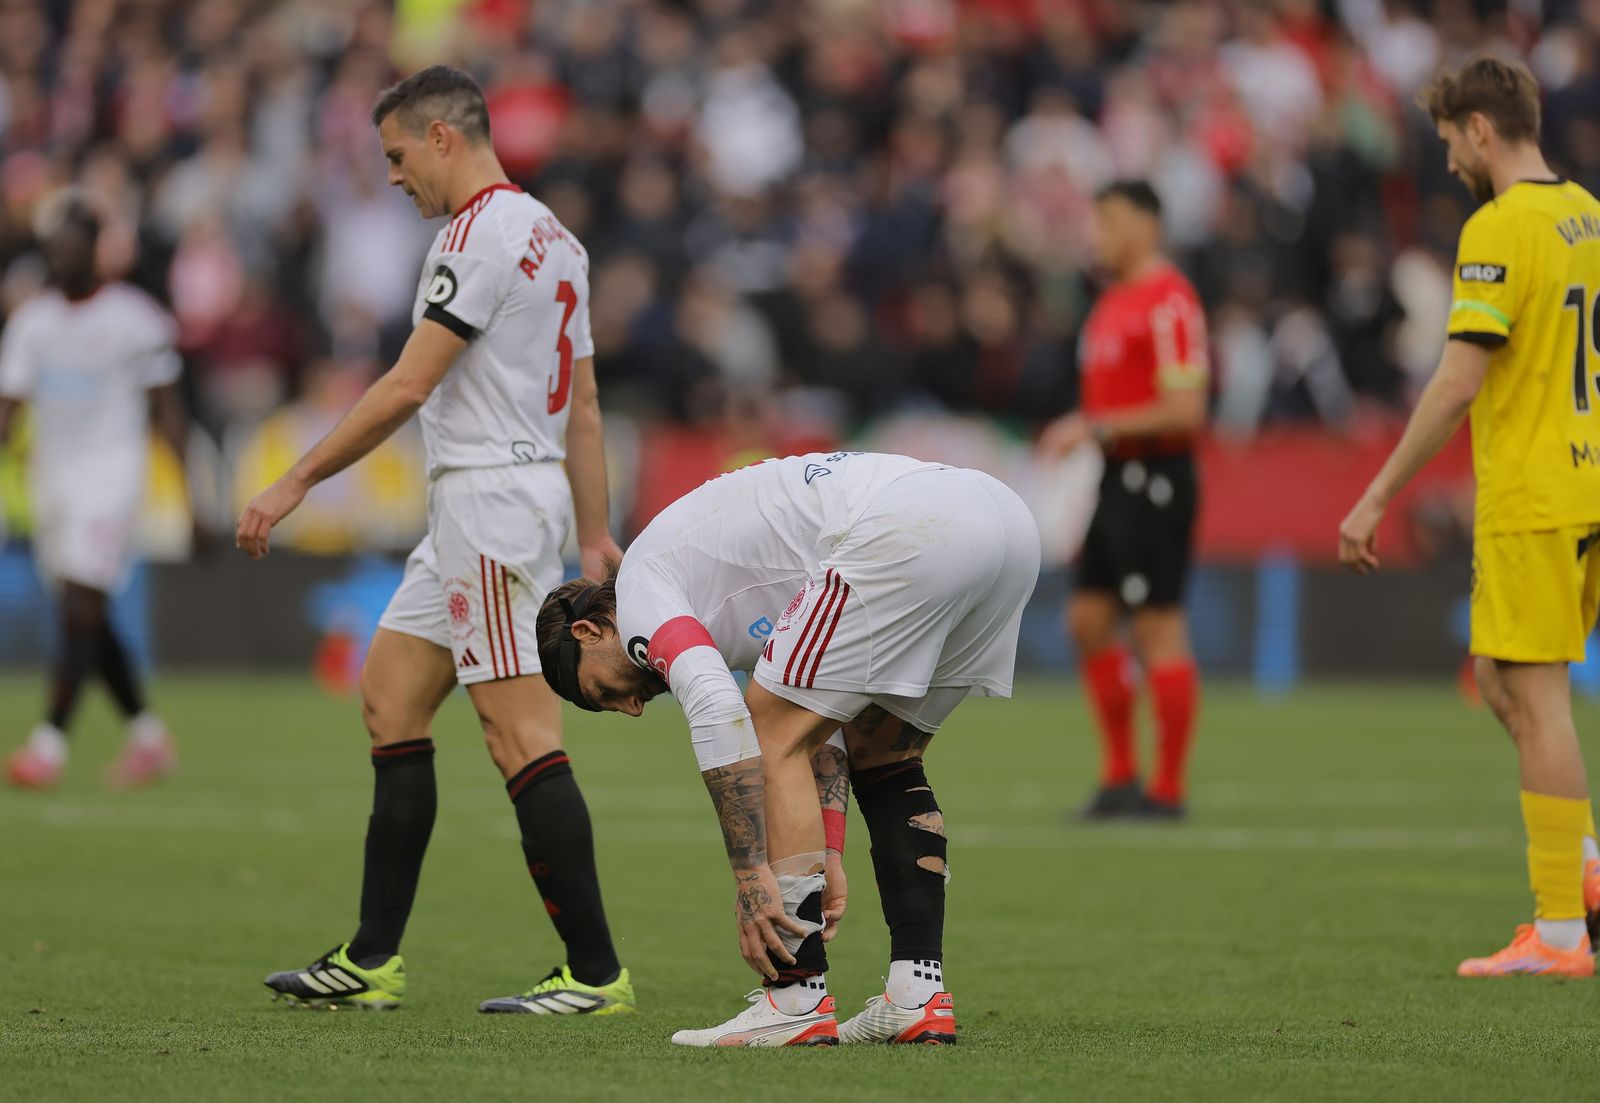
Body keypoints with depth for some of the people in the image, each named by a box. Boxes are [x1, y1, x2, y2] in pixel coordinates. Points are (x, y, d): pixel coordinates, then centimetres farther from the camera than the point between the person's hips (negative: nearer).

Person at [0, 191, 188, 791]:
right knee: (90, 622, 10)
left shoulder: (132, 318, -6)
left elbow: (168, 412, -2)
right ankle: (148, 737, 23)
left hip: (110, 473, -6)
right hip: (52, 477, 6)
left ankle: (50, 742, -18)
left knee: (80, 608, -15)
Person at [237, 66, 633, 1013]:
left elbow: (408, 386, -17)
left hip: (493, 498, -11)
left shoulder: (484, 233, -13)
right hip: (470, 511, 11)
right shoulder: (553, 236, 17)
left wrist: (298, 482, -12)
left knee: (522, 732, -11)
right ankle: (374, 961, 14)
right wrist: (596, 536, 18)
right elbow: (584, 406, 18)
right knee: (391, 696, 12)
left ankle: (596, 972, -11)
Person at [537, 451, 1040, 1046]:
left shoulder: (640, 582, 8)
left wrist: (752, 878, -11)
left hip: (906, 530, -10)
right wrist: (827, 858, 30)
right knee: (883, 757, 24)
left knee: (773, 735, 3)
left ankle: (798, 999, 1)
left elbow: (716, 712, -9)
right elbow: (821, 727, 37)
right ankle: (920, 994, 16)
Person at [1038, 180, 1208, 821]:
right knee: (1088, 618, 10)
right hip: (1119, 479, 10)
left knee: (1158, 628, -6)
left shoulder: (1168, 301, -14)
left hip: (1156, 479, -10)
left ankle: (1168, 789, -2)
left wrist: (1098, 428, -17)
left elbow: (1185, 409, -19)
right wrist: (1080, 430, 9)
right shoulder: (1114, 300, 17)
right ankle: (1119, 775, 17)